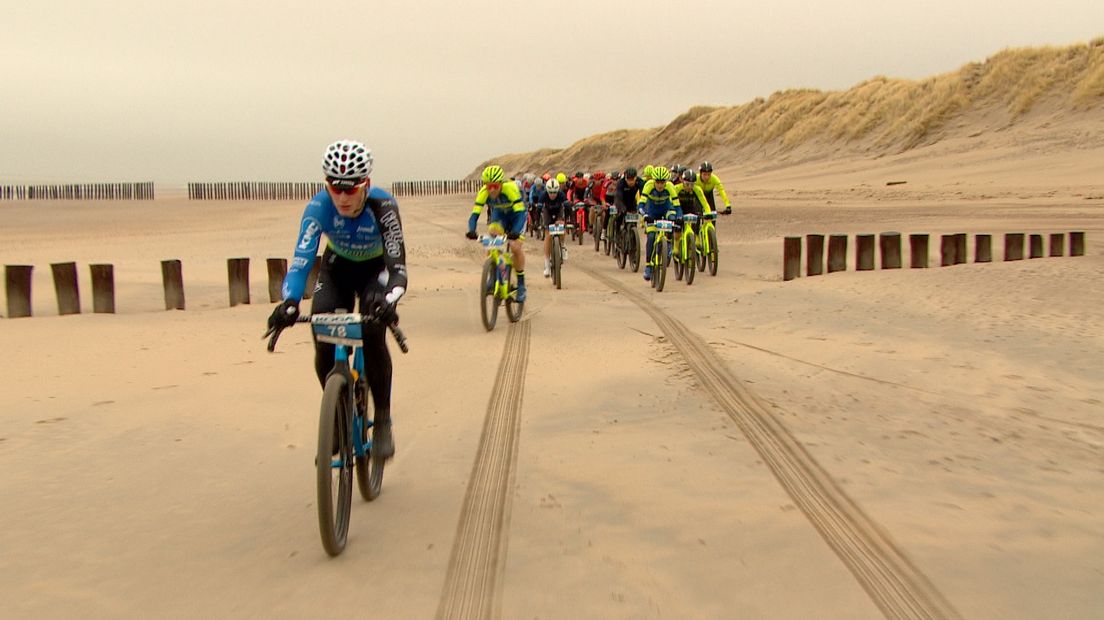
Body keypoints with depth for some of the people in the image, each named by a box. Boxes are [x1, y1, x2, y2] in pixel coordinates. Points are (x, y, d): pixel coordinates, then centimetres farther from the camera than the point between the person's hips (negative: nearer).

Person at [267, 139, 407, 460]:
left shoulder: (383, 206, -33)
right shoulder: (318, 207, -29)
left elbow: (397, 265, -38)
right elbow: (302, 258, -36)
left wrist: (389, 300, -59)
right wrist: (289, 302, -54)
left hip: (375, 269, -2)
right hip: (337, 268, 2)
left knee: (373, 334, -26)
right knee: (324, 342, -17)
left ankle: (382, 421, -9)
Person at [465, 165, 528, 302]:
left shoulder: (511, 189, -37)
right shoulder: (483, 193, -27)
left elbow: (520, 214, -40)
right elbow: (474, 214, -29)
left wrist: (515, 232, -56)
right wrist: (471, 231, -48)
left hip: (515, 215, -3)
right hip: (499, 215, 3)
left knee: (515, 247, -20)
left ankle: (521, 284, -2)